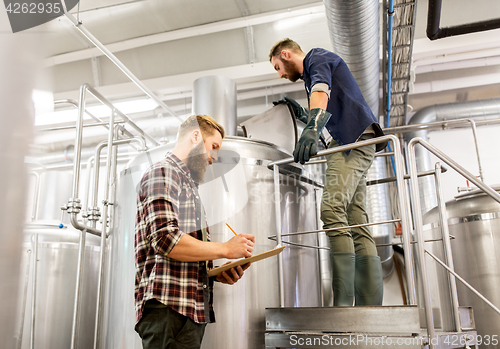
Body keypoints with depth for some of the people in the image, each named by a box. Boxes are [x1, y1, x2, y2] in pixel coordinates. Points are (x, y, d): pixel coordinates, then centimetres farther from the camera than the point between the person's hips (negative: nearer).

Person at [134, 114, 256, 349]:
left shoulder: (187, 184, 25)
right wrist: (225, 249, -9)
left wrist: (216, 273, 7)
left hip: (192, 309, 9)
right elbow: (167, 241, -19)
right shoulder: (162, 173, -5)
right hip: (169, 307, -9)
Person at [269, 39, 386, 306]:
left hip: (355, 138, -10)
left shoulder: (317, 57, 7)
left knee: (332, 209, -26)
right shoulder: (311, 75, 35)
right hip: (346, 144, 10)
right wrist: (302, 114, 26)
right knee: (357, 226, -2)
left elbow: (321, 90, -18)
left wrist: (311, 129, -35)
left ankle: (343, 302, -31)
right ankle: (370, 305, -6)